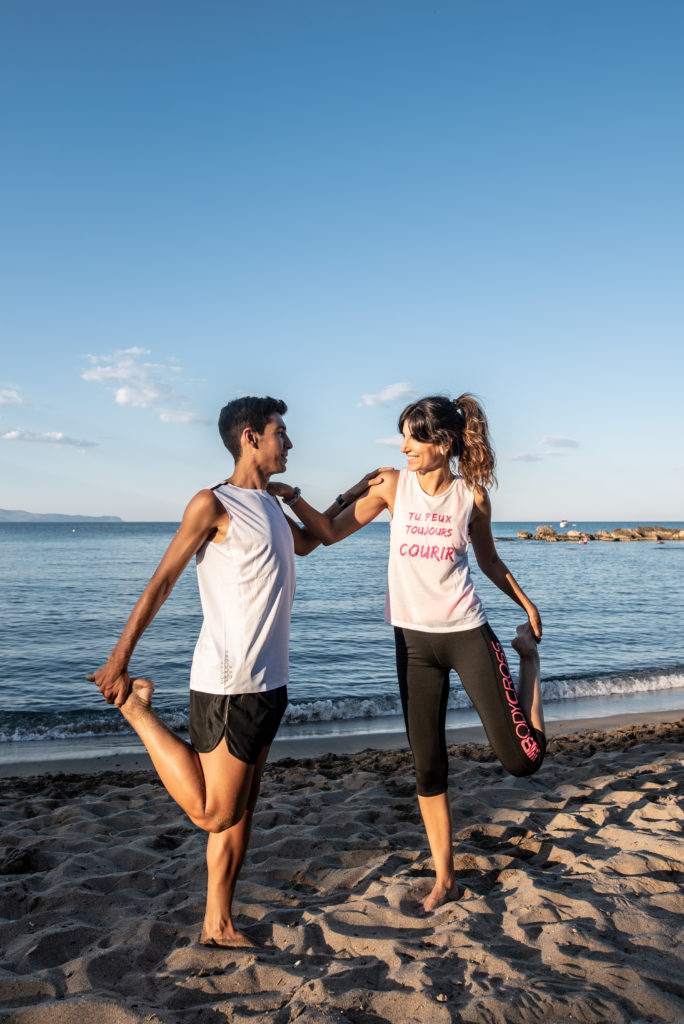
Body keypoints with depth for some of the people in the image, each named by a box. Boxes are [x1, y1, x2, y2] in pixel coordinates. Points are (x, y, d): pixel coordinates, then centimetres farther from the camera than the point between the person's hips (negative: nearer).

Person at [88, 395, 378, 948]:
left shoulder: (268, 503, 15)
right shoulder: (214, 504, -10)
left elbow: (306, 542, 35)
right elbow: (161, 583, -11)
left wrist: (351, 494, 35)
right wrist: (120, 659, -11)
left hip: (267, 682, 8)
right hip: (229, 684, -8)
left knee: (243, 808, 14)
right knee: (213, 812, -1)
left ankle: (218, 924, 26)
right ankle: (137, 707, 10)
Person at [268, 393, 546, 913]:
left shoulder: (472, 495, -3)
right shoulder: (392, 485, -2)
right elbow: (331, 532, 3)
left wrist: (527, 604, 14)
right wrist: (291, 497, -8)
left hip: (467, 632, -1)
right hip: (413, 639, 1)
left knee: (522, 759, -2)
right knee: (428, 766, 7)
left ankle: (527, 652, 25)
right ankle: (444, 878, 26)